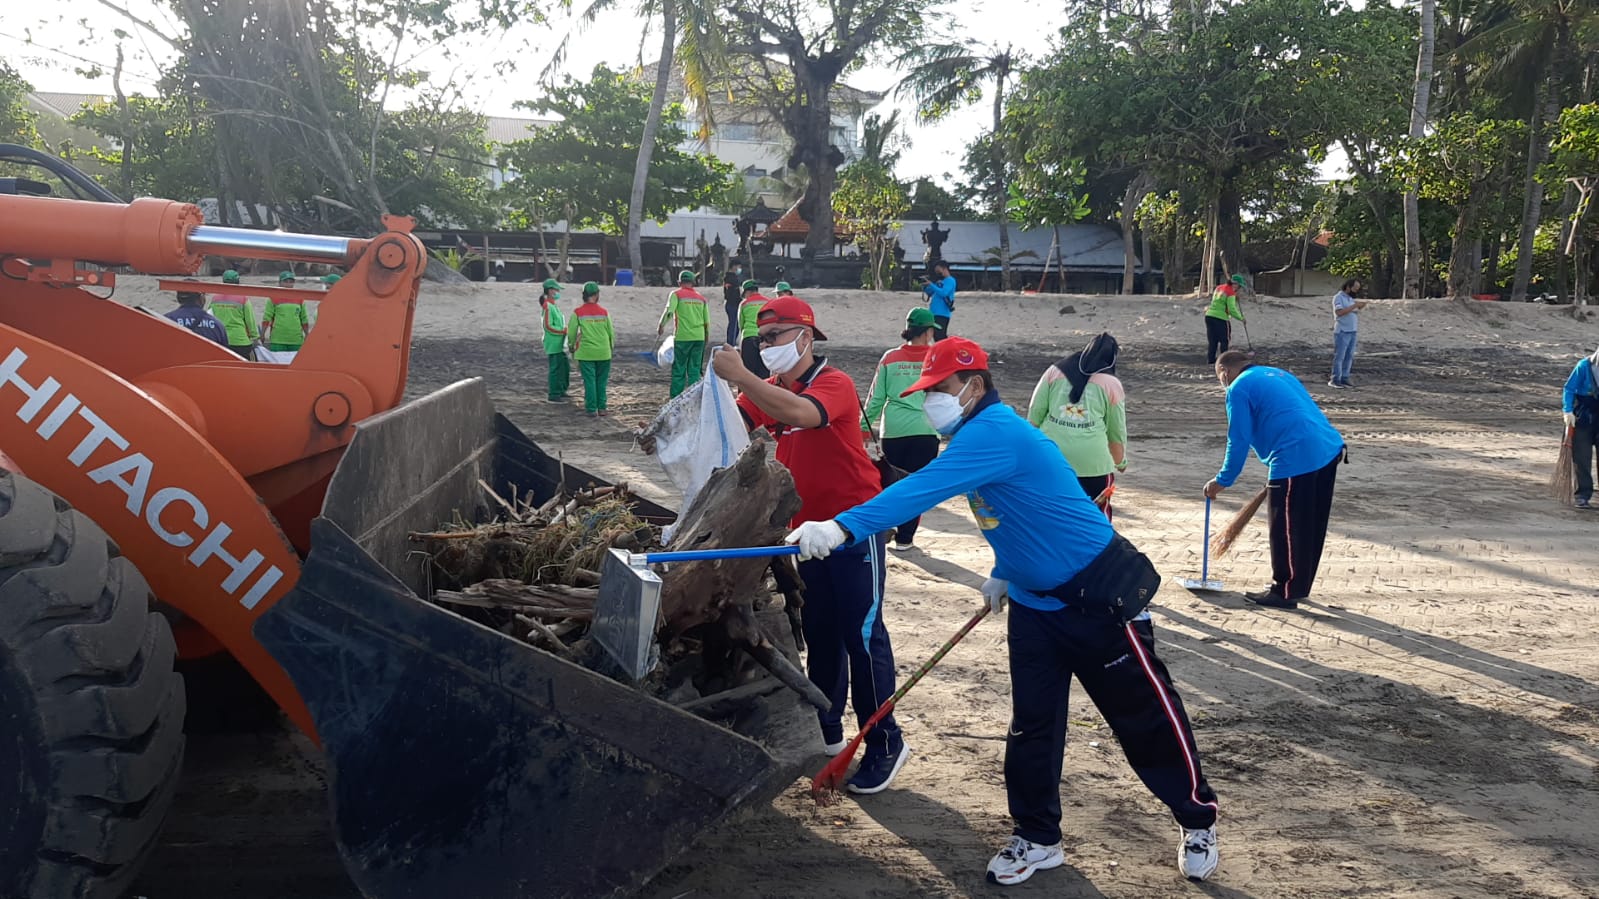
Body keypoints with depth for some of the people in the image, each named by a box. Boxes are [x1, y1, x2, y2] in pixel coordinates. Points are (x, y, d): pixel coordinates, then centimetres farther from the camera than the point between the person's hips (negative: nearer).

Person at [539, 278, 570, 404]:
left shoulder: (553, 305, 14)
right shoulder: (548, 306, -16)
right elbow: (548, 326, -19)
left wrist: (565, 330, 10)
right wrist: (564, 331, -17)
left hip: (559, 343, 10)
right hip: (553, 343, -10)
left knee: (565, 366, 17)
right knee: (556, 368, -5)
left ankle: (560, 391, 29)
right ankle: (553, 395, 2)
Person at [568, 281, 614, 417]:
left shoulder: (578, 312, -4)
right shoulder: (604, 312, 1)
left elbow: (571, 332, -2)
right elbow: (611, 332, 7)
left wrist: (572, 348, 14)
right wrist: (611, 347, 22)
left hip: (586, 352, -1)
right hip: (603, 352, 1)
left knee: (589, 380, 2)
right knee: (601, 381, 10)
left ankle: (591, 409, 2)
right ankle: (601, 408, 11)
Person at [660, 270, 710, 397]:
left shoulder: (676, 294, -1)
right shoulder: (701, 298, 12)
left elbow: (669, 311, -17)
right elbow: (707, 322, 11)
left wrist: (661, 326, -5)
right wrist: (706, 339, 20)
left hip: (682, 338, -3)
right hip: (699, 338, 3)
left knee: (678, 371, 3)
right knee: (694, 371, 8)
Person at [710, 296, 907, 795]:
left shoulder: (834, 383, -17)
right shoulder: (772, 389, 9)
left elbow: (800, 413, -37)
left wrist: (740, 376, -37)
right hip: (806, 528, 8)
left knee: (862, 635, -5)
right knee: (819, 635, 15)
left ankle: (885, 744, 5)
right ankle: (827, 731, 28)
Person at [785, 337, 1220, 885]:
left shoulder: (995, 432, -25)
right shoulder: (976, 438, 7)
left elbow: (924, 490, -39)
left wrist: (844, 527, -47)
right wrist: (1006, 572, 18)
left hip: (1101, 595, -9)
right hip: (1034, 600, 9)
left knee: (1146, 716, 4)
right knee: (1031, 724, 9)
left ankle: (1198, 820, 23)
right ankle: (1037, 838, 22)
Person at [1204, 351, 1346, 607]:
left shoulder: (1239, 388, 0)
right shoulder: (1279, 374, 25)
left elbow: (1239, 441, -4)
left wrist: (1222, 481, 6)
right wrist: (1276, 470, 32)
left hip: (1296, 459, -9)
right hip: (1329, 448, 9)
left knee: (1285, 529, 4)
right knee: (1311, 527, 19)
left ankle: (1284, 593, 13)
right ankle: (1300, 584, 31)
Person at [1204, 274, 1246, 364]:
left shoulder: (1219, 287, 13)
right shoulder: (1231, 293, -10)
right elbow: (1231, 309, -14)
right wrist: (1240, 318, -1)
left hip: (1209, 315, 7)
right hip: (1220, 318, -7)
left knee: (1212, 340, 13)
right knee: (1224, 340, 5)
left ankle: (1210, 360, 15)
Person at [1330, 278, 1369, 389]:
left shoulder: (1351, 298, 16)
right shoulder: (1338, 297, -8)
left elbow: (1354, 313, 19)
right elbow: (1339, 312, -22)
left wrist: (1360, 307, 1)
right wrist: (1354, 306, -21)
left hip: (1352, 331, 8)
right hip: (1342, 332, -8)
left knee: (1349, 357, 6)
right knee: (1339, 357, -7)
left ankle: (1344, 379, 9)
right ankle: (1334, 380, -5)